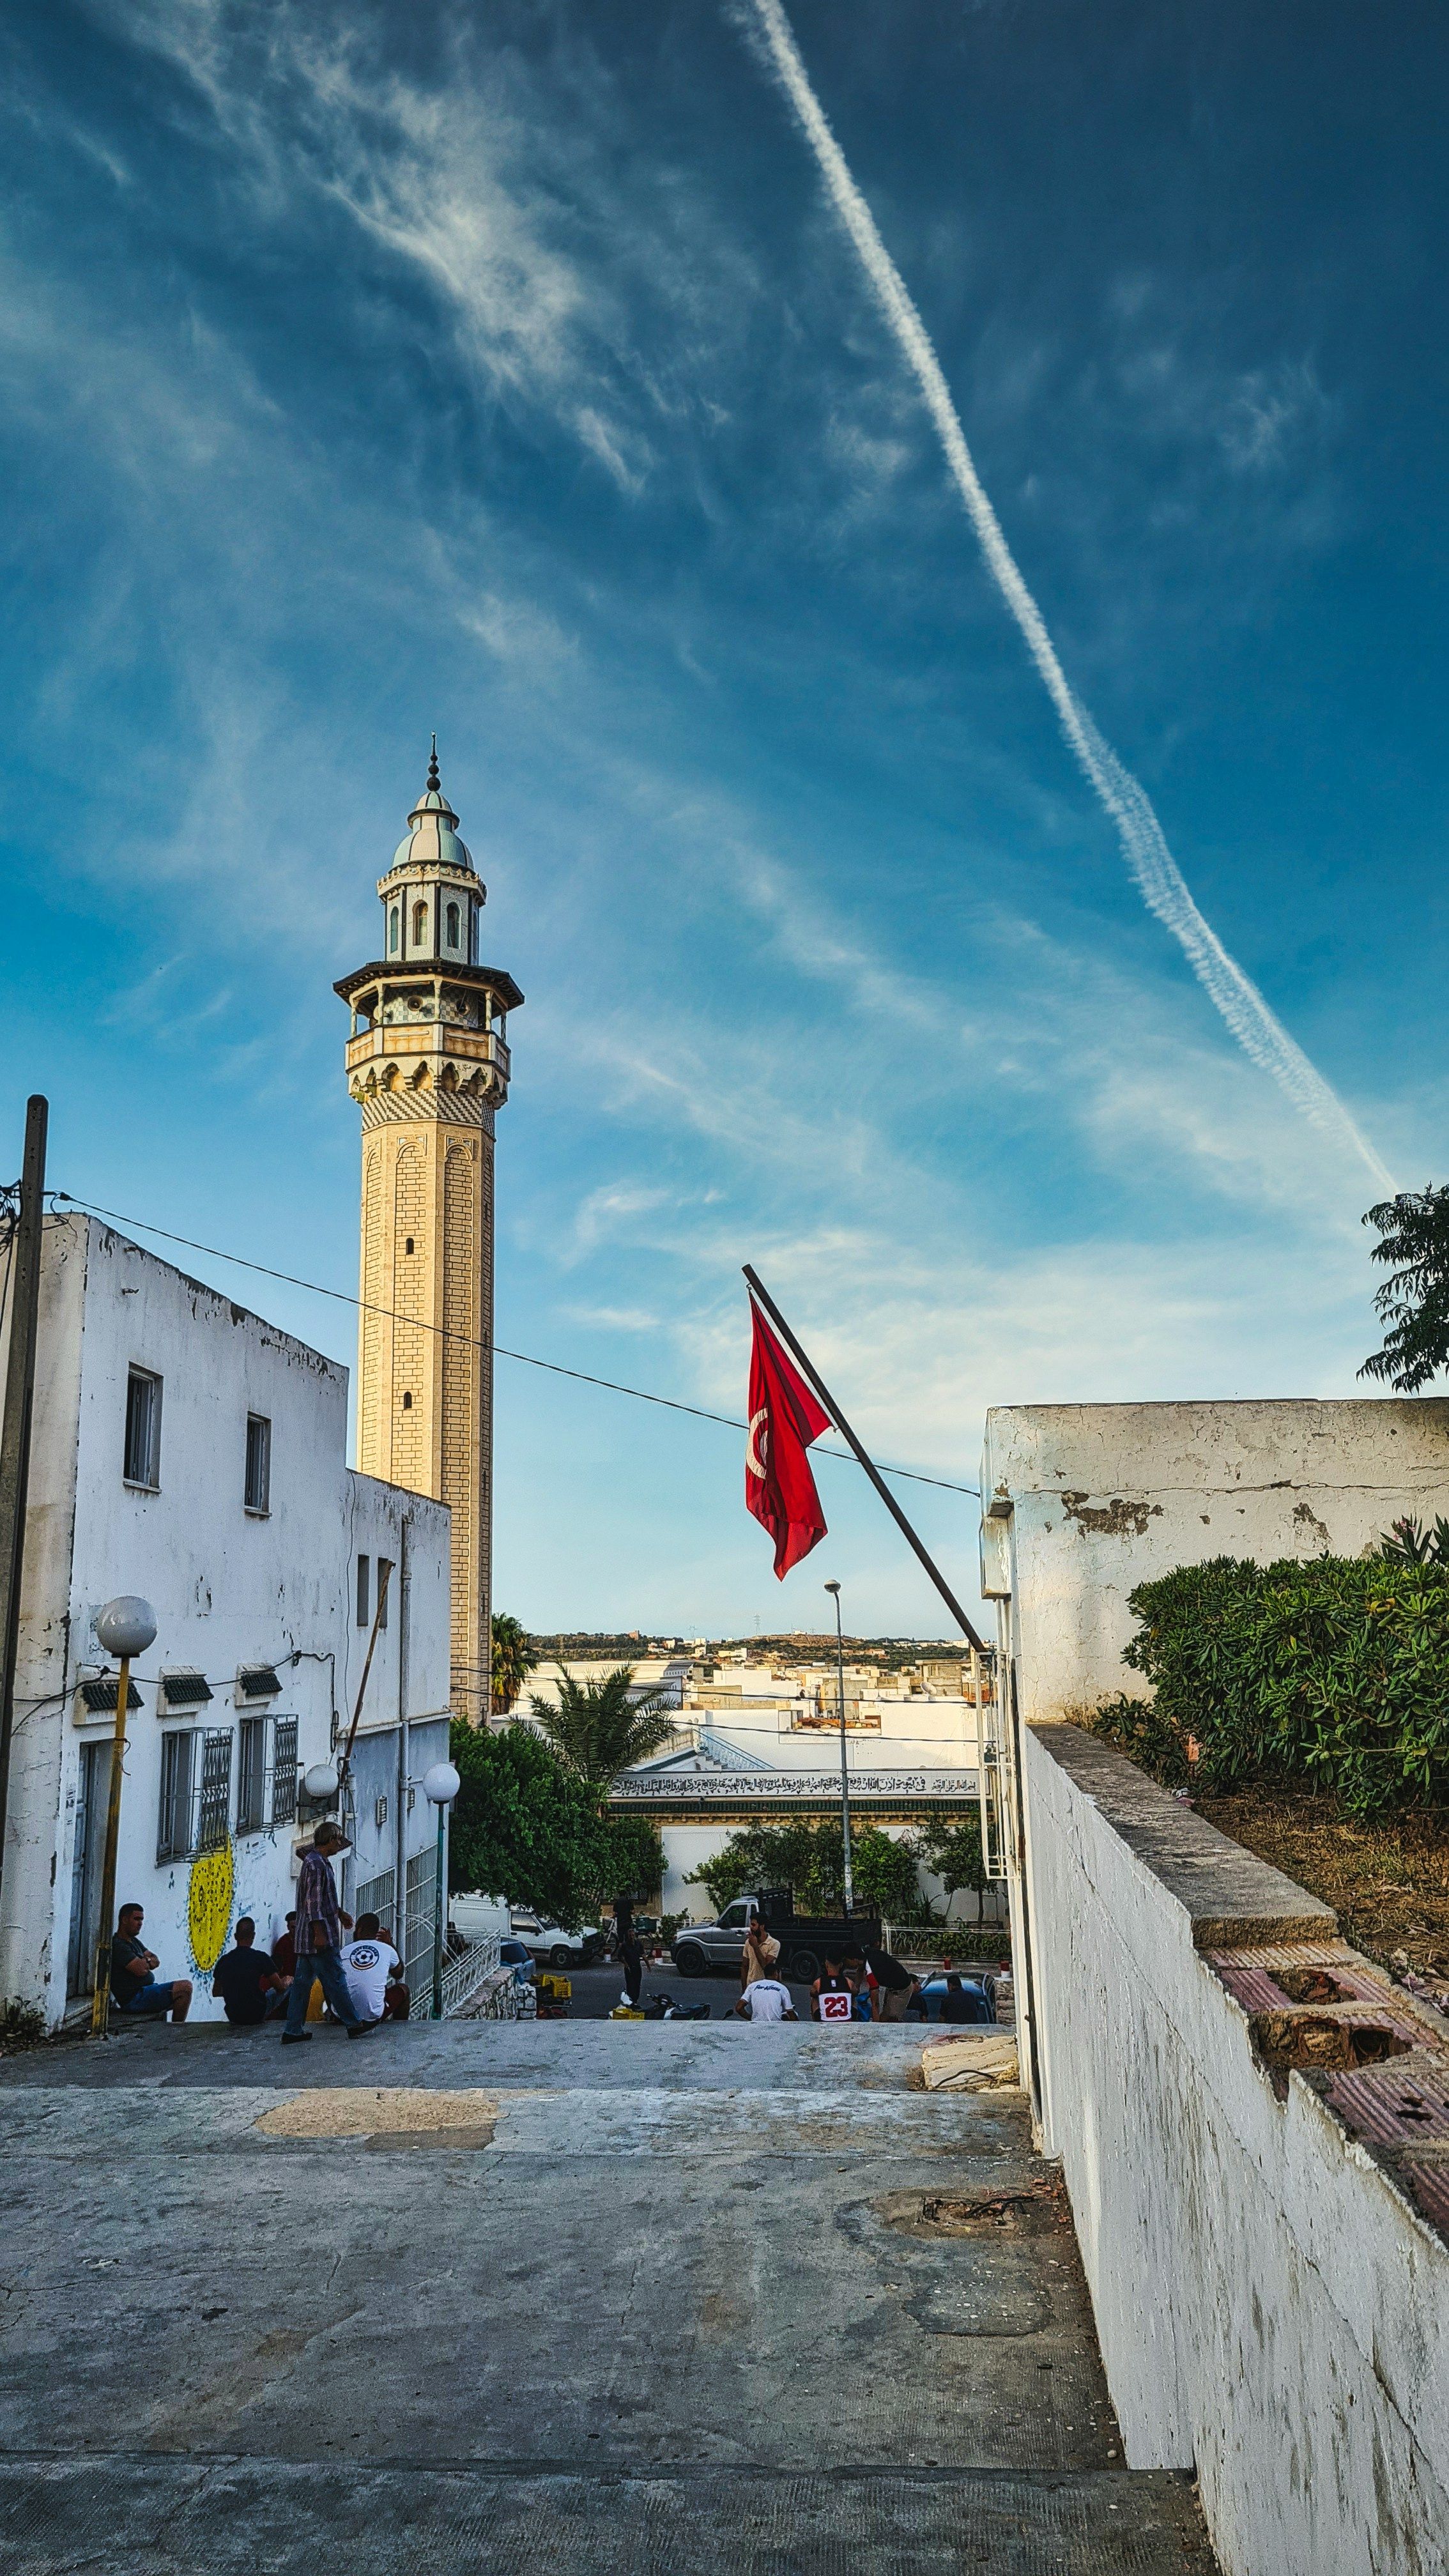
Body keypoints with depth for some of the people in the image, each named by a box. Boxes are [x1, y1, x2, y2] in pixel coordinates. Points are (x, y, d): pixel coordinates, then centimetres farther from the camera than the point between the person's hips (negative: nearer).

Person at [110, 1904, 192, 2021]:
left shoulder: (134, 1941, 18)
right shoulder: (118, 1945, -15)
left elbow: (156, 1961, 13)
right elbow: (140, 1970, -23)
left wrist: (145, 1962, -10)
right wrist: (148, 1961, 0)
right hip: (135, 1999, -11)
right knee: (185, 1986, -19)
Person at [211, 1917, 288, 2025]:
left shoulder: (223, 1961, -2)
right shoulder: (261, 1957, -13)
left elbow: (216, 1992, 12)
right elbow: (280, 1988, -7)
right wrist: (287, 1982, 17)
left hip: (233, 2016, 5)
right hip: (257, 2015, -5)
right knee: (290, 1980, 16)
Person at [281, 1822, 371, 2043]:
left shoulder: (313, 1861, 17)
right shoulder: (317, 1863, -16)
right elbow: (313, 1902, -20)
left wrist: (340, 1913, 33)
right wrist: (320, 1933, -21)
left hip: (306, 1938, 10)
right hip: (320, 1936, -10)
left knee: (302, 1982, 9)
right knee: (335, 1981, -1)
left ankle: (293, 2031, 10)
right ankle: (354, 2025, 6)